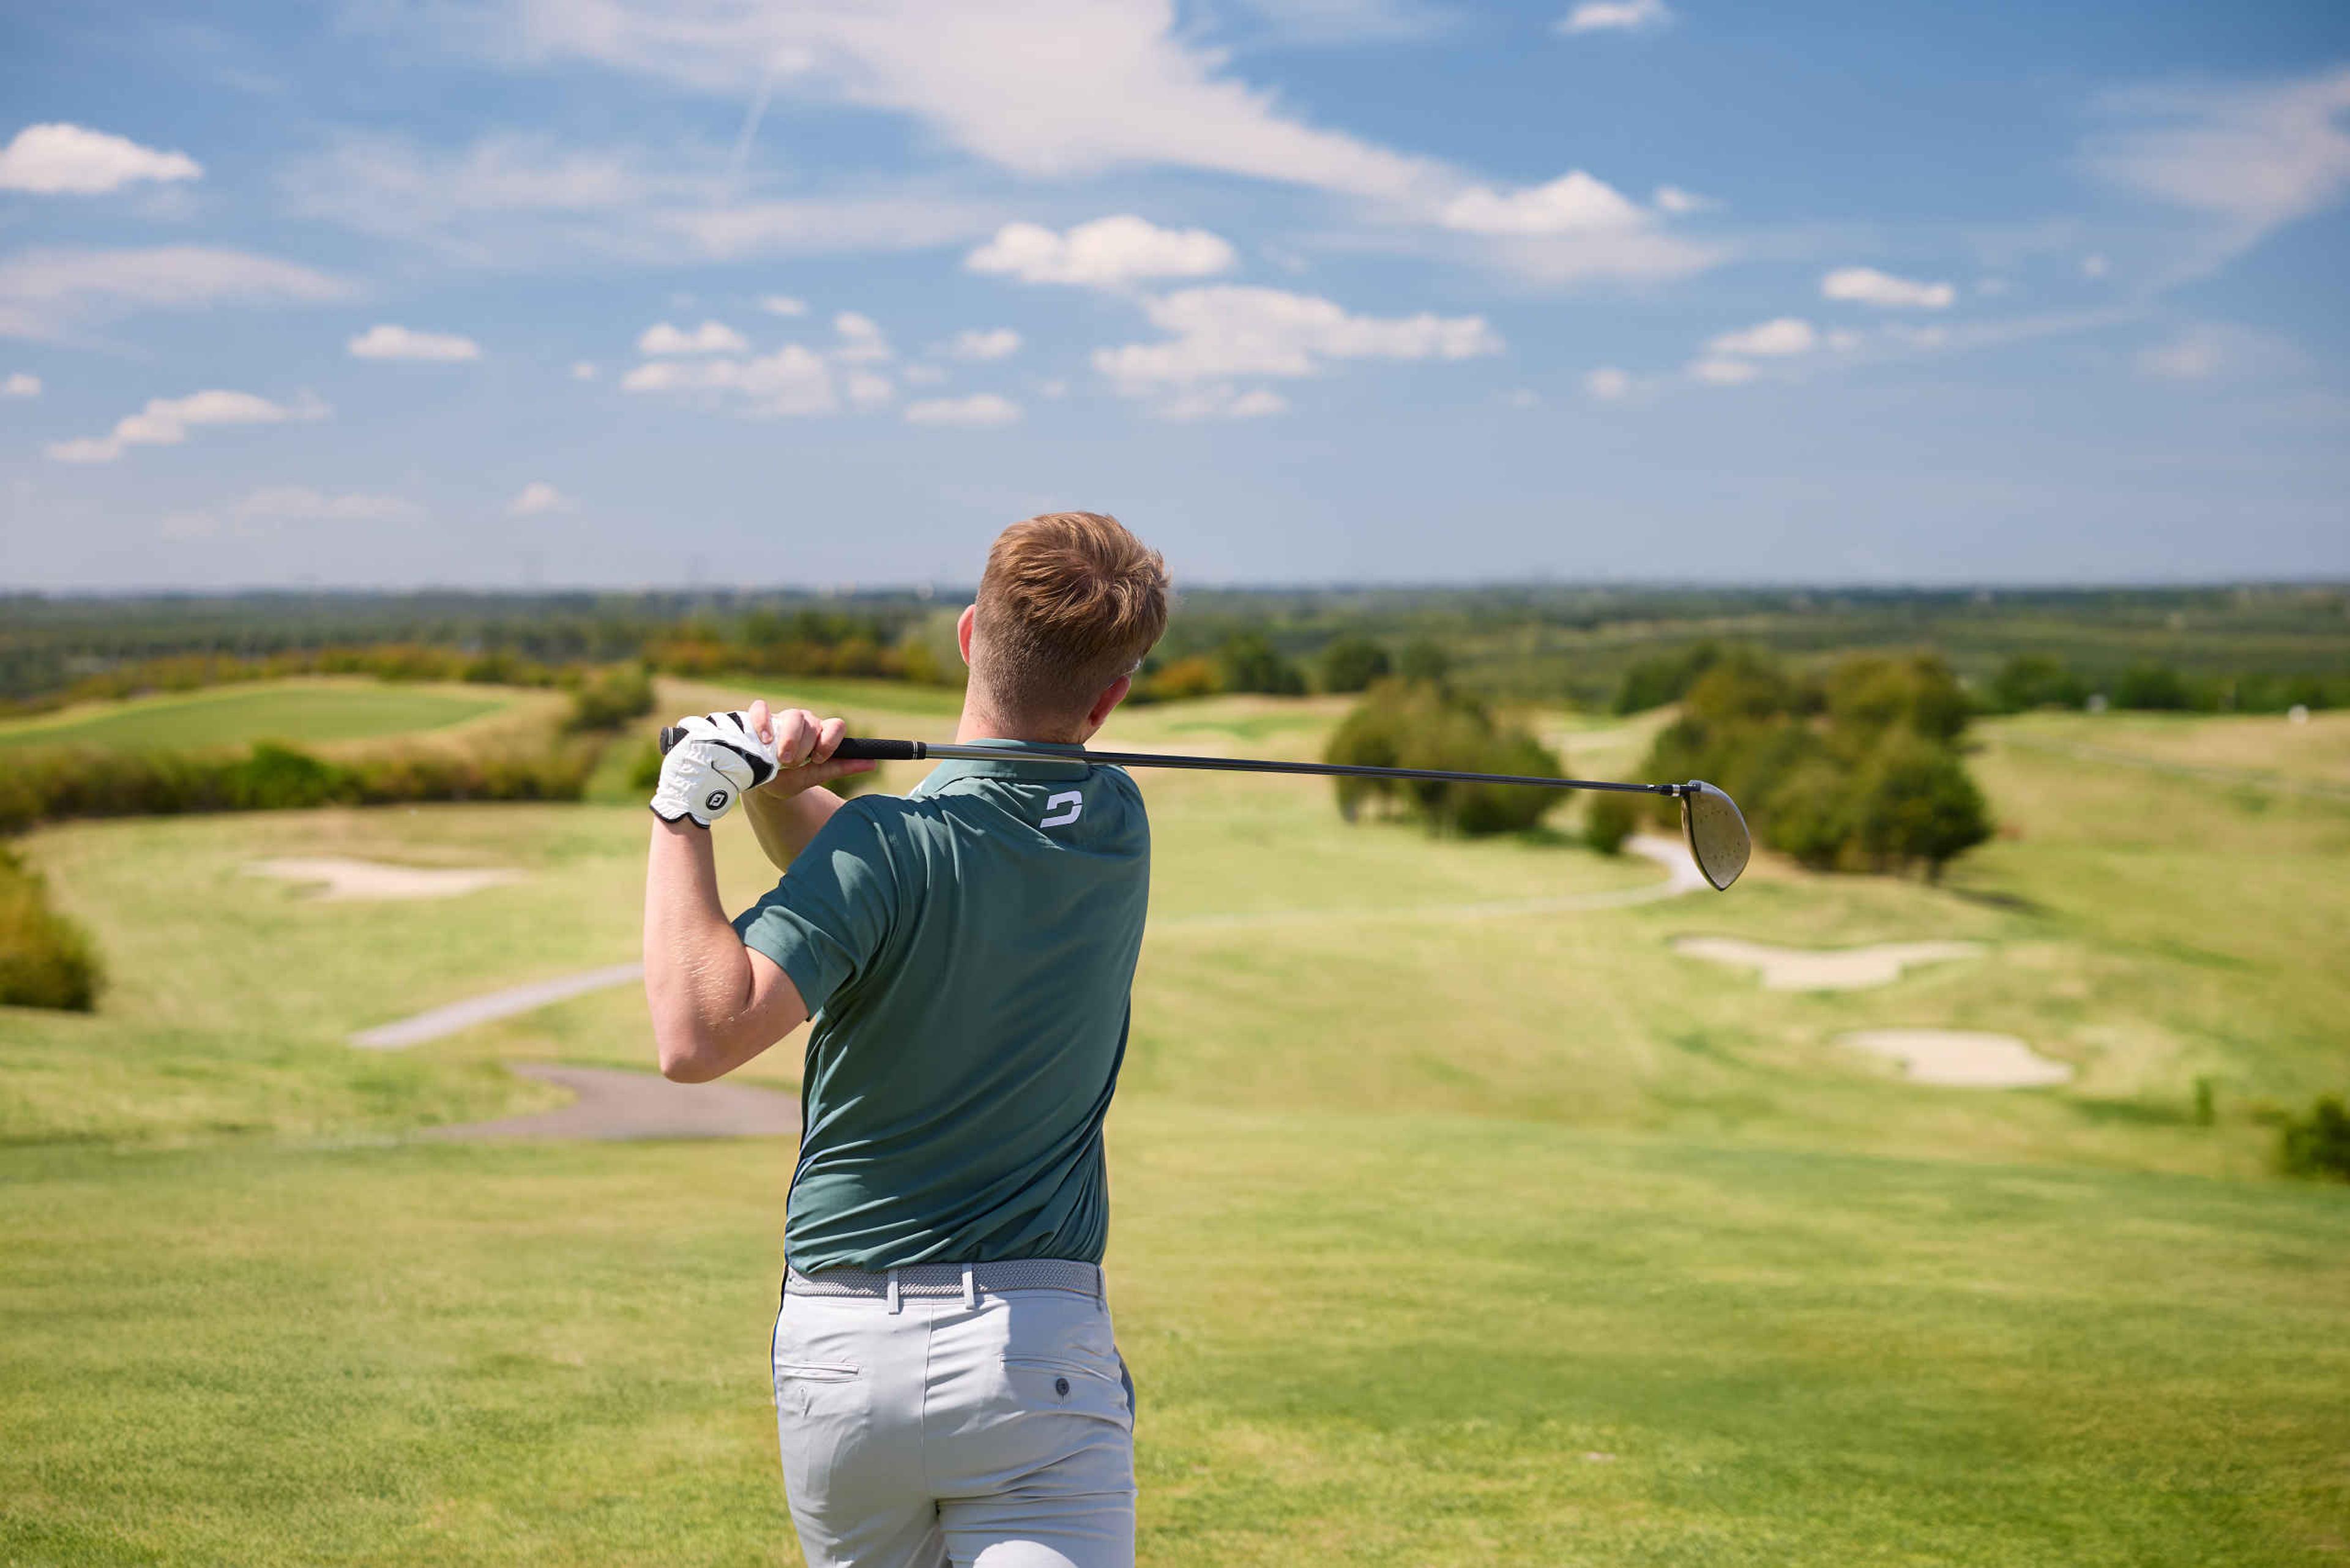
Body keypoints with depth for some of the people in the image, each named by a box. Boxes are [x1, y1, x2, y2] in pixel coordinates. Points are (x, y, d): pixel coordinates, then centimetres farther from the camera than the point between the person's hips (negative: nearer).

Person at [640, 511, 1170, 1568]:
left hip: (838, 1358, -1)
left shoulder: (890, 847, -14)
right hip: (1036, 1355, 1)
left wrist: (687, 814, -15)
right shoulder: (1116, 830, 2)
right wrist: (771, 786, -7)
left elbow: (699, 1036, -24)